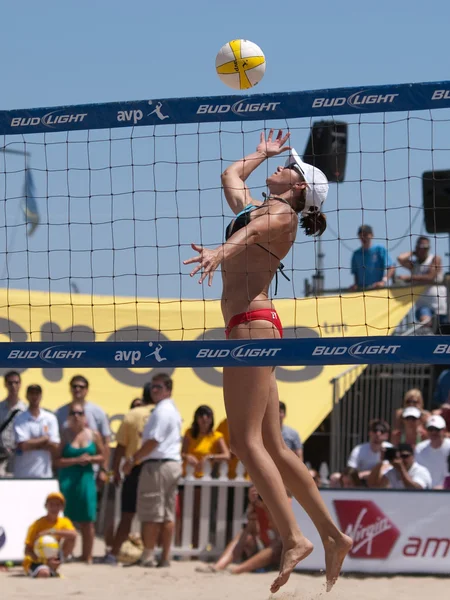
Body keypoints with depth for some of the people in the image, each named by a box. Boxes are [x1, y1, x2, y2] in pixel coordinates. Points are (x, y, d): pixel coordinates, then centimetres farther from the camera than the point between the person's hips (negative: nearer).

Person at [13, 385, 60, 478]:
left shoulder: (50, 418, 6)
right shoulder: (20, 419, 1)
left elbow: (54, 446, -2)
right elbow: (23, 445, -11)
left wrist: (33, 443, -7)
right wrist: (45, 439, -2)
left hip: (45, 473, 2)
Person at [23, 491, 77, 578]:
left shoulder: (64, 522, 0)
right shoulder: (38, 524, -13)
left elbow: (73, 535, -24)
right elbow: (27, 551, -18)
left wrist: (52, 532, -32)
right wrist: (46, 562, -32)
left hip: (52, 560, 5)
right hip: (34, 562, -5)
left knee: (71, 538, -14)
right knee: (44, 573, -40)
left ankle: (53, 569, -8)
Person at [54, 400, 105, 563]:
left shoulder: (93, 435, 6)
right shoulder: (65, 434, 0)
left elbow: (102, 457, 13)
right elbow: (57, 461, -4)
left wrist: (90, 459, -6)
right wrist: (76, 460, -14)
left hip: (86, 479, 2)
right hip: (67, 480, -2)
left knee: (88, 521, 1)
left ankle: (87, 556, 8)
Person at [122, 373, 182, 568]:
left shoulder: (161, 411, -13)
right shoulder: (173, 410, 19)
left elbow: (153, 442, -19)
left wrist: (132, 460, -13)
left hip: (157, 465, -10)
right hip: (174, 463, 10)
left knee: (151, 514, -7)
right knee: (168, 514, 8)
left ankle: (147, 557, -7)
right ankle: (165, 557, 8)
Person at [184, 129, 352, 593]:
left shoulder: (282, 213, -2)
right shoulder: (254, 206, 24)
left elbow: (253, 230, -26)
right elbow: (230, 174, 43)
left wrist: (222, 250, -45)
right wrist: (261, 153, 54)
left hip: (251, 324, -9)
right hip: (248, 327, 9)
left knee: (246, 441, -16)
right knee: (273, 448, 8)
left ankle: (293, 539, -20)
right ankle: (332, 535, 10)